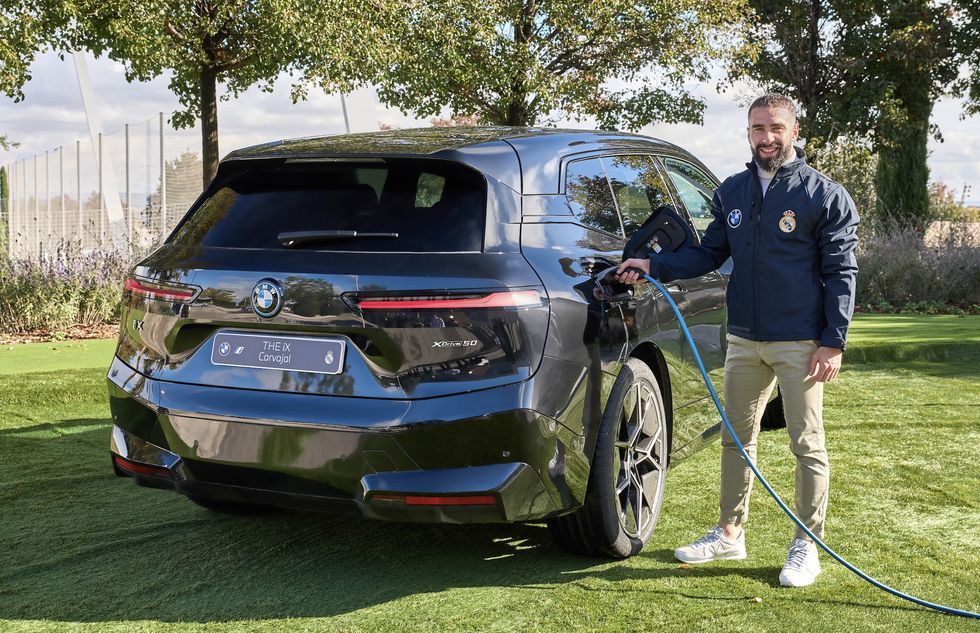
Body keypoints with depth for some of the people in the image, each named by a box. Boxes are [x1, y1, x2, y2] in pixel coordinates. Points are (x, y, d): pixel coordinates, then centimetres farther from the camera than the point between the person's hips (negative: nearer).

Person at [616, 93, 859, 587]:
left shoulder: (824, 195, -5)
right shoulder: (731, 192, 10)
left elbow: (841, 272, -6)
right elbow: (709, 253, 14)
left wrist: (833, 342, -11)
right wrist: (654, 267, 0)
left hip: (800, 343, -5)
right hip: (743, 340, 5)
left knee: (807, 445, 1)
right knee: (735, 439, 12)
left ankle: (807, 546, 14)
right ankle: (729, 535, 25)